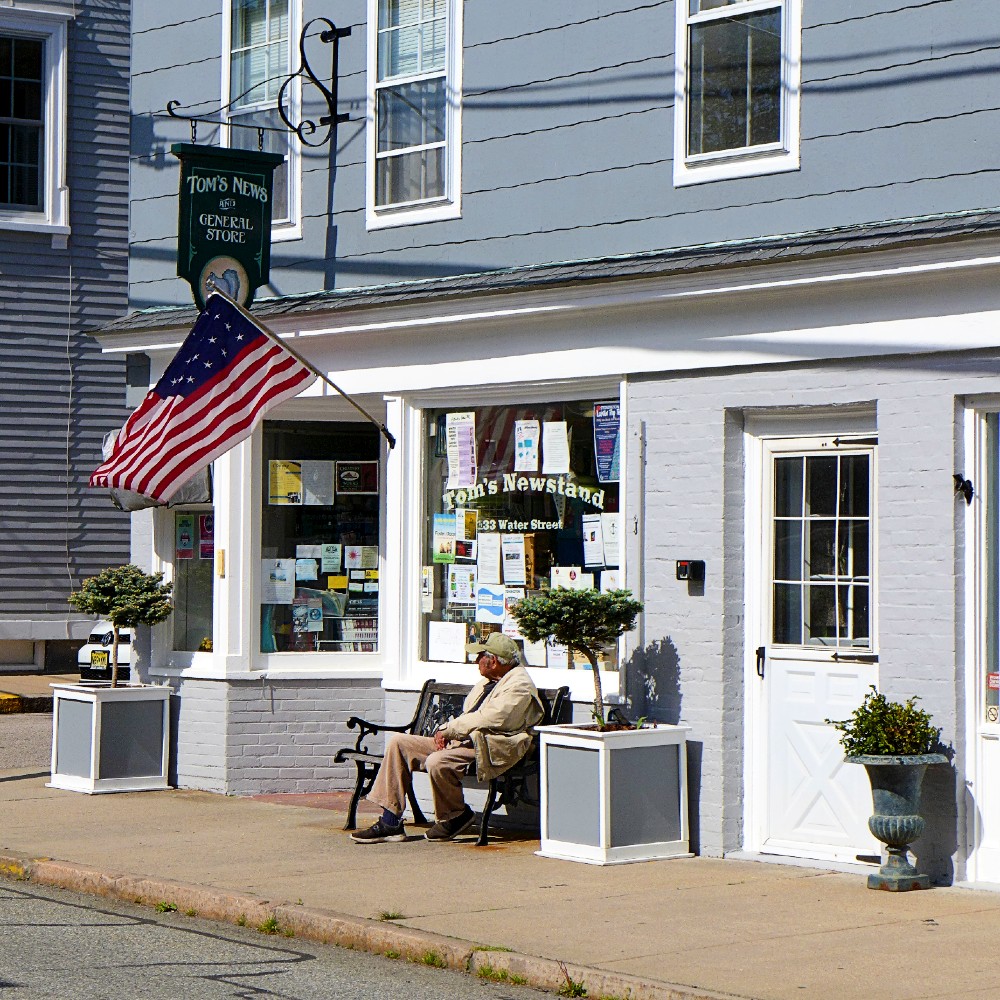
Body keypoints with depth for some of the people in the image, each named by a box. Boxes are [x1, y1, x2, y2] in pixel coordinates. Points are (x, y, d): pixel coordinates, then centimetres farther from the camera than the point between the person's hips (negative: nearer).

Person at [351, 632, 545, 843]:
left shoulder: (519, 686, -11)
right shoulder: (488, 681, 20)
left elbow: (485, 720, -21)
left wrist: (449, 730, -11)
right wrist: (444, 731, 1)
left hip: (488, 750, -10)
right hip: (461, 742, 10)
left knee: (437, 762, -36)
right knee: (397, 743, 1)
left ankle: (457, 816, -7)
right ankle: (390, 823, -2)